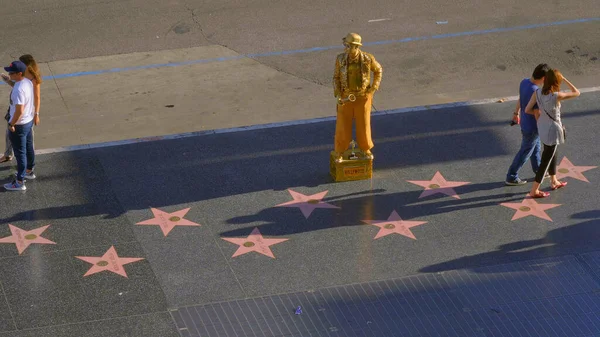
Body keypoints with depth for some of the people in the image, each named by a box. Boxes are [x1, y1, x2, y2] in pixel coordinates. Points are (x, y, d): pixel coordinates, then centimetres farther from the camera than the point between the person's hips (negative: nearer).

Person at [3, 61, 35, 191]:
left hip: (19, 125, -9)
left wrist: (12, 124, -17)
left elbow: (19, 111, -30)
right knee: (28, 148, 25)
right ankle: (29, 171, 45)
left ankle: (20, 182, 13)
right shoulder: (28, 82, -3)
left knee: (20, 153, 2)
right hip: (29, 121, 9)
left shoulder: (18, 90, -32)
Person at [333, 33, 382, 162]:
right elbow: (336, 77, -3)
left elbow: (378, 70, 3)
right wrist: (338, 96, -15)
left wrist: (374, 87, -7)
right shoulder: (341, 58, -15)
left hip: (362, 97, 0)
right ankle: (339, 152, 27)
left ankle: (366, 149, 38)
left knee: (363, 124, 11)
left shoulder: (367, 58, -17)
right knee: (343, 125, 5)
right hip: (346, 97, 0)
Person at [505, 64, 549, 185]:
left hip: (525, 123, 8)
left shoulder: (524, 82, -8)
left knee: (536, 148, 26)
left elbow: (520, 99, 10)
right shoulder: (535, 92, -34)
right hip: (532, 127, -8)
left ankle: (538, 171, 44)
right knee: (525, 153, 9)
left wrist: (516, 113, 25)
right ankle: (511, 178, 20)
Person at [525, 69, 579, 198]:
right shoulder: (557, 96, -29)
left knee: (552, 154, 28)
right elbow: (576, 93, -17)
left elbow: (527, 110, -10)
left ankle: (554, 182, 46)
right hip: (552, 130, -6)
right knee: (546, 160, 8)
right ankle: (534, 191, 14)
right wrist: (565, 80, -12)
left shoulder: (537, 93, -15)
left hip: (542, 127, 6)